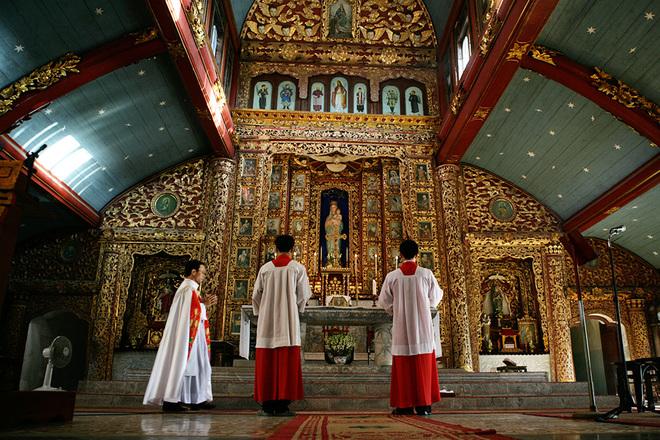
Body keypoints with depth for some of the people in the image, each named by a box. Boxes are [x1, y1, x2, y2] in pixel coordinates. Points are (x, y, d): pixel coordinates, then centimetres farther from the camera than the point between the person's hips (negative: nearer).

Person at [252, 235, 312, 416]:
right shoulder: (298, 268, 0)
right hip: (289, 322, -2)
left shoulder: (265, 268, 5)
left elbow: (256, 296, 9)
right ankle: (282, 404, 0)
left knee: (266, 363, 6)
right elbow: (303, 295, 2)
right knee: (287, 364, 1)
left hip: (267, 322, 2)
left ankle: (267, 404, 8)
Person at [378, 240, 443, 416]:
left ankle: (404, 405, 9)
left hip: (402, 328, 0)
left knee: (403, 367, 7)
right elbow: (435, 298, 7)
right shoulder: (427, 274, -5)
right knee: (423, 366, 7)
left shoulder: (392, 276, -5)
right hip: (423, 327, 0)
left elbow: (383, 301, 3)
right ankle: (423, 404, 9)